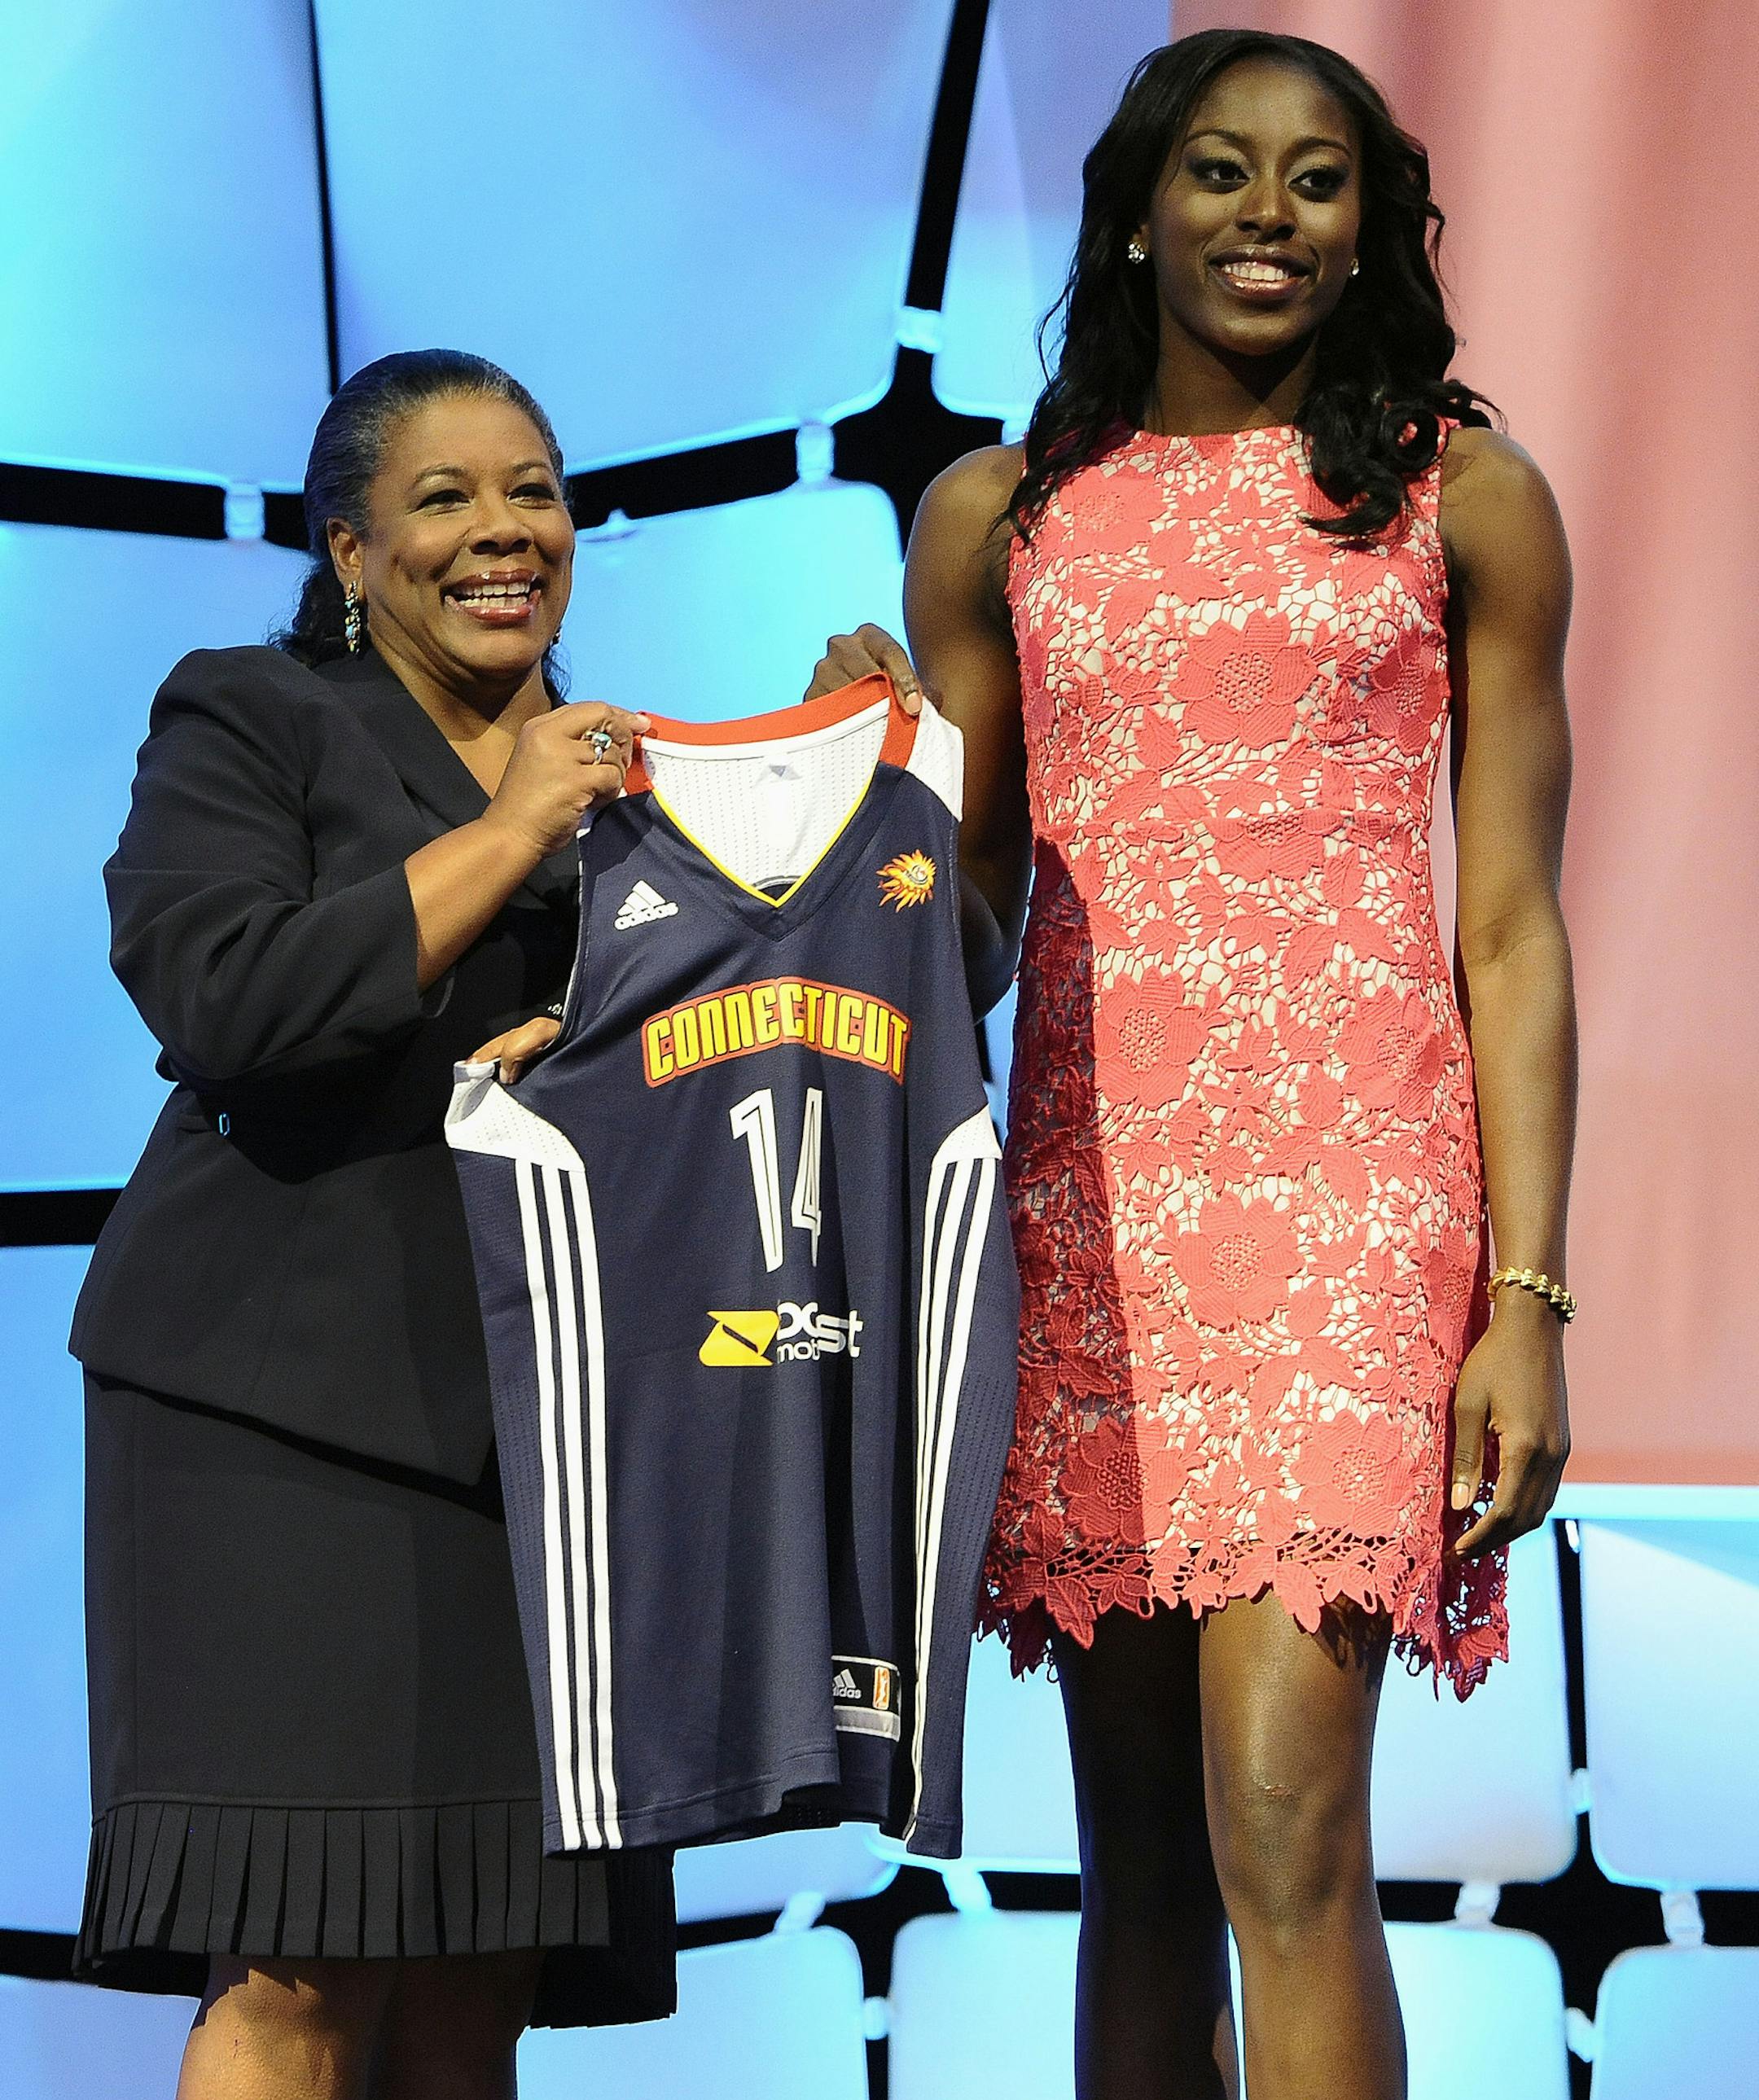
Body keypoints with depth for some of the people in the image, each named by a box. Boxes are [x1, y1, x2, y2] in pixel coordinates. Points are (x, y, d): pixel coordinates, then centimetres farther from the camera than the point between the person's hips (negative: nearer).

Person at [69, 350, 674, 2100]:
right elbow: (223, 999, -11)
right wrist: (508, 834, -8)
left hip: (546, 1415, 5)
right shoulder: (247, 722, 6)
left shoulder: (627, 782, 21)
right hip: (291, 1406, -5)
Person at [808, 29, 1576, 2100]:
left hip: (1353, 1171, -3)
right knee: (1139, 1853, 6)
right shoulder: (995, 518, 13)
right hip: (1088, 1181, 3)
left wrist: (1527, 1297, -4)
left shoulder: (1463, 500, 8)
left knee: (1282, 1829, -15)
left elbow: (1512, 934, 4)